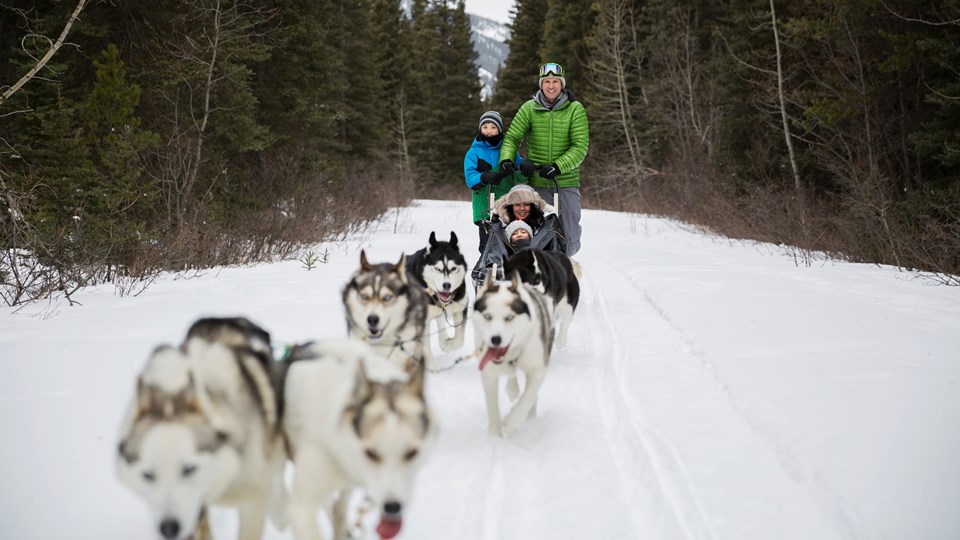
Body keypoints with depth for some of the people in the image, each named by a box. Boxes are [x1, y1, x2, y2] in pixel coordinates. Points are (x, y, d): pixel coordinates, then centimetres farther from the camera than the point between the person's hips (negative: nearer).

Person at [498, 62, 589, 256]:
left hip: (567, 181, -1)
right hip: (537, 182, 1)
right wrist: (506, 159, -15)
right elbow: (512, 138, 6)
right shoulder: (529, 108, 3)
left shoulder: (575, 109, -2)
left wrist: (558, 167, -23)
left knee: (569, 236, 3)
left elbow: (580, 147, -9)